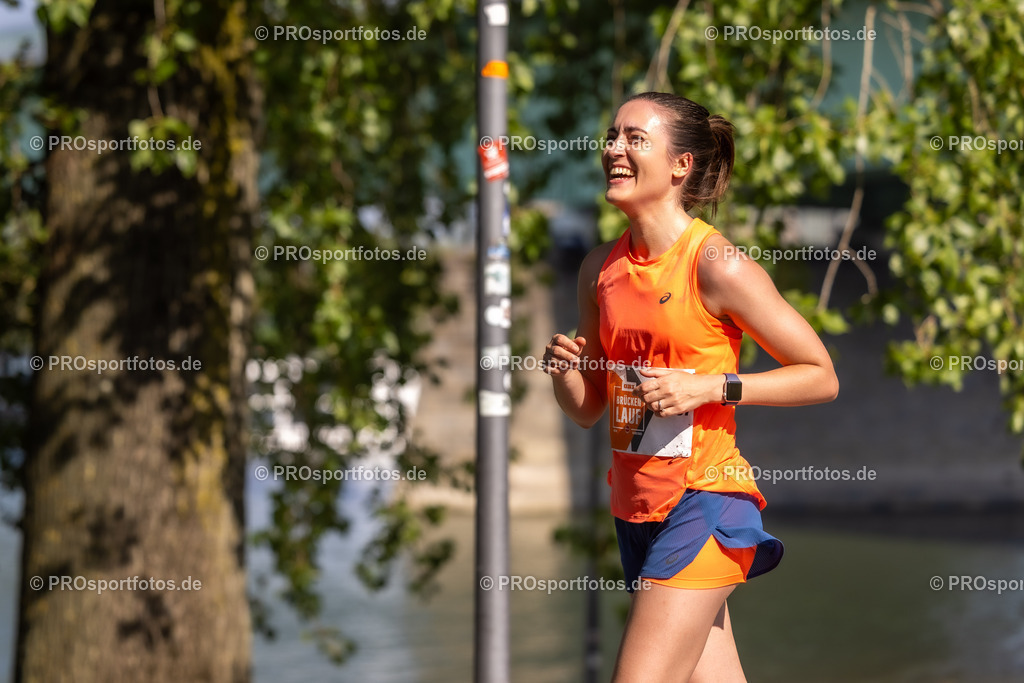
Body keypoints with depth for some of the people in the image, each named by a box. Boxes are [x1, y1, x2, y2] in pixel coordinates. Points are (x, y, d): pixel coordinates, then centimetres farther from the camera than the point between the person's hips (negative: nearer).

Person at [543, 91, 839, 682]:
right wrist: (565, 370, -5)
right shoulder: (601, 269, 8)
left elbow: (821, 377, -8)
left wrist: (710, 386, -17)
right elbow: (588, 409, 16)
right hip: (636, 504, 7)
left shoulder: (716, 263, -11)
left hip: (704, 503, -7)